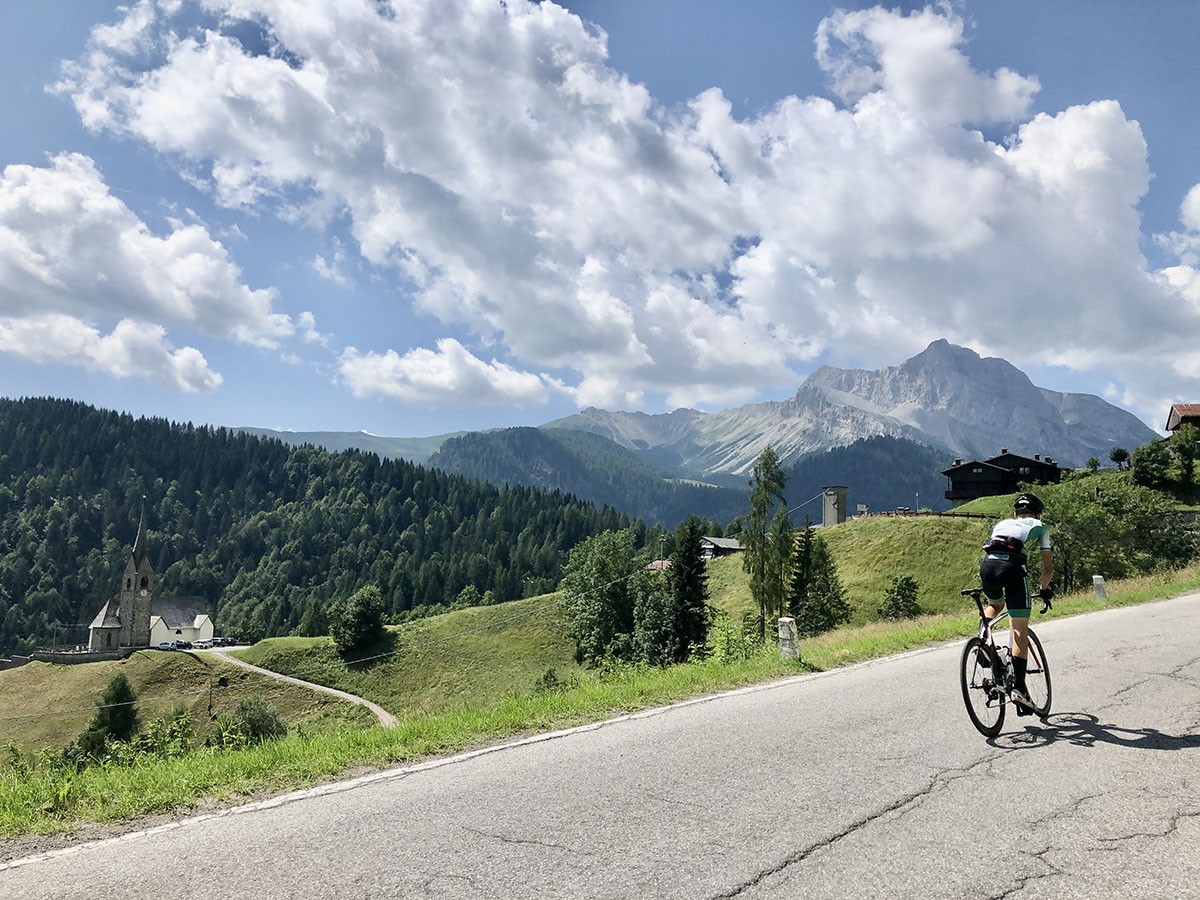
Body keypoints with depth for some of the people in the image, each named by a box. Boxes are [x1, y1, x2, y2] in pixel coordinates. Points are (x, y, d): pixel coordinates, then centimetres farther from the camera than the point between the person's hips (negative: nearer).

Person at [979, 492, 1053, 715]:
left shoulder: (1002, 523, 36)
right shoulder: (1039, 527, 28)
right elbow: (1048, 568, 28)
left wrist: (990, 587, 50)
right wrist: (1044, 589, 46)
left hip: (986, 564, 4)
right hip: (1012, 565, -4)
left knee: (995, 604, 36)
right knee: (1020, 632, 0)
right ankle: (1019, 688, -8)